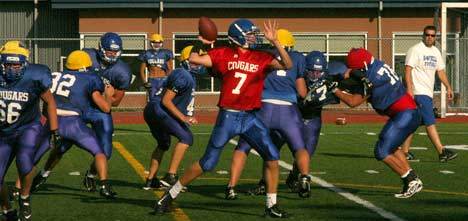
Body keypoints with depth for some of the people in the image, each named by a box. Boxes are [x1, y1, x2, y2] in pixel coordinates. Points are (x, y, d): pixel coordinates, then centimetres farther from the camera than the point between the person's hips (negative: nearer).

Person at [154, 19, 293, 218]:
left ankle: (271, 205, 6)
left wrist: (274, 41, -13)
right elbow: (193, 59, -3)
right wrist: (201, 43, 3)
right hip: (228, 117, -3)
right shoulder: (223, 55, -1)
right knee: (207, 163, 0)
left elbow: (287, 65, -8)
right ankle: (170, 195, 15)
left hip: (250, 118, 3)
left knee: (272, 157, -8)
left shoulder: (261, 58, 4)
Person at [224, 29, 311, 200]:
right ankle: (304, 177, -13)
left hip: (264, 107, 0)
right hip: (288, 110, 0)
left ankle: (231, 187, 3)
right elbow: (302, 93, 15)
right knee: (299, 148, 15)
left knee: (242, 148, 14)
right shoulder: (297, 58, 15)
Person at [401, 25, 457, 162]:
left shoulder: (435, 52, 18)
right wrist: (409, 88, -22)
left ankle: (405, 152, 12)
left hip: (428, 93, 8)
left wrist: (448, 87, 12)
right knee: (430, 122, -12)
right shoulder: (415, 50, -7)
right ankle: (442, 152, -16)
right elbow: (408, 69, -13)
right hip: (419, 92, -8)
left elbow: (440, 71, 22)